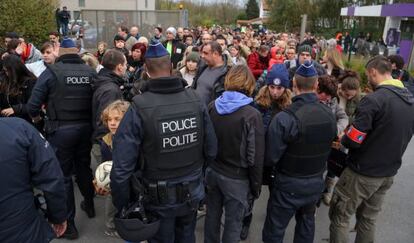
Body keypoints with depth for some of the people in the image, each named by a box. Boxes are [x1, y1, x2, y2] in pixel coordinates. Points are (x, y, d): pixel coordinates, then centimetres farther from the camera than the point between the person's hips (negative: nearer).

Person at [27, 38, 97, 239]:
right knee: (83, 166, 23)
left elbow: (33, 104, -10)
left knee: (63, 175, 7)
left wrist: (36, 117, 12)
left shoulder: (51, 72, -9)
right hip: (85, 127, 4)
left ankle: (68, 224, 17)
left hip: (61, 130, -3)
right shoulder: (91, 71, 0)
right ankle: (89, 205, 42)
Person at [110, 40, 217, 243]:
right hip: (192, 193, 3)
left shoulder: (140, 107, -23)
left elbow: (121, 167, -23)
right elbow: (211, 150, -6)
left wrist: (122, 206, -8)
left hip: (159, 198, -3)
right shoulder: (195, 100, -14)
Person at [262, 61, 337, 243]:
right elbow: (328, 148, 6)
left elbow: (271, 157, -22)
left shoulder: (285, 118, -26)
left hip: (289, 185, -5)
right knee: (307, 223, 26)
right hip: (316, 182, 6)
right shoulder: (329, 115, -6)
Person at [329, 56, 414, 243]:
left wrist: (342, 140, -1)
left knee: (339, 217, 7)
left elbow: (352, 141, -22)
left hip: (363, 172, -8)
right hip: (389, 172, 8)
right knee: (368, 219, 21)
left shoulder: (374, 100, -22)